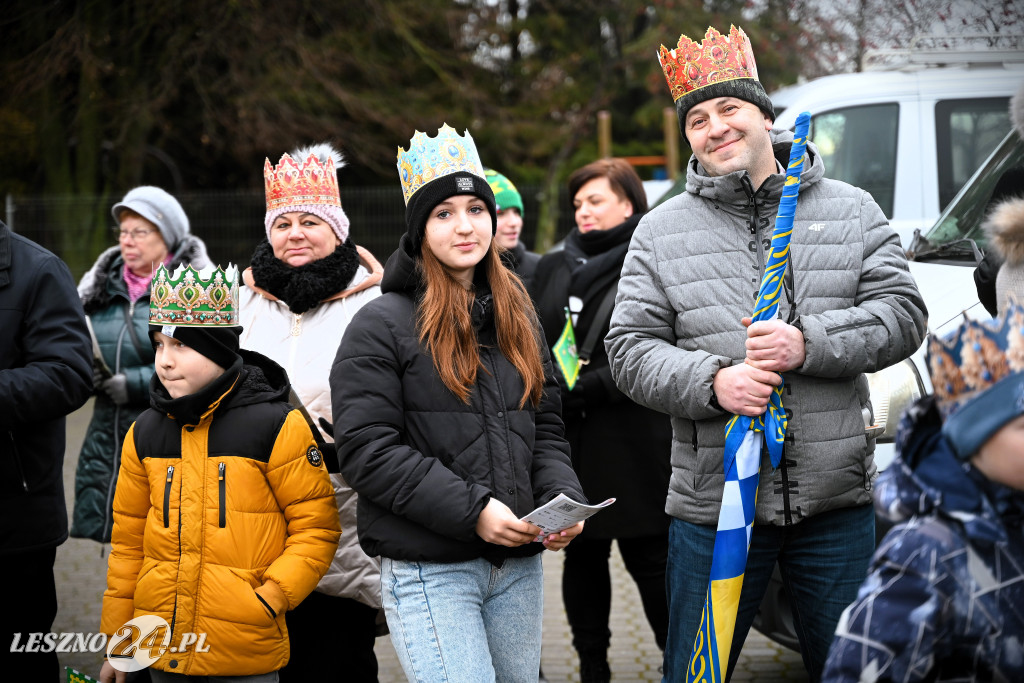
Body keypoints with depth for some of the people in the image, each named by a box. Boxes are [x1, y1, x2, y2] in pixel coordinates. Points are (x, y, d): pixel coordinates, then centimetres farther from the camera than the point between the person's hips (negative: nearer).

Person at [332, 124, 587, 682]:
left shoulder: (516, 318, 14)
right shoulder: (381, 326, -5)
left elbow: (546, 429, 17)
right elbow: (367, 452, -13)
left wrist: (562, 499, -4)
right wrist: (472, 509, -19)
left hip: (518, 567, 6)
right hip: (428, 571, -6)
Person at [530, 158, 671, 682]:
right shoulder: (553, 268, 14)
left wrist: (580, 389, -16)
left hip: (634, 445, -5)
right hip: (569, 443, 5)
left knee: (649, 558, -2)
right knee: (582, 557, 10)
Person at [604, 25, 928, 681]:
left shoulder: (851, 211, 7)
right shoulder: (661, 233, 6)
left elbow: (901, 314, -2)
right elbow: (632, 350, 1)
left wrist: (808, 344, -17)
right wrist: (713, 381, -17)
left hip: (837, 501, 0)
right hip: (713, 502, 0)